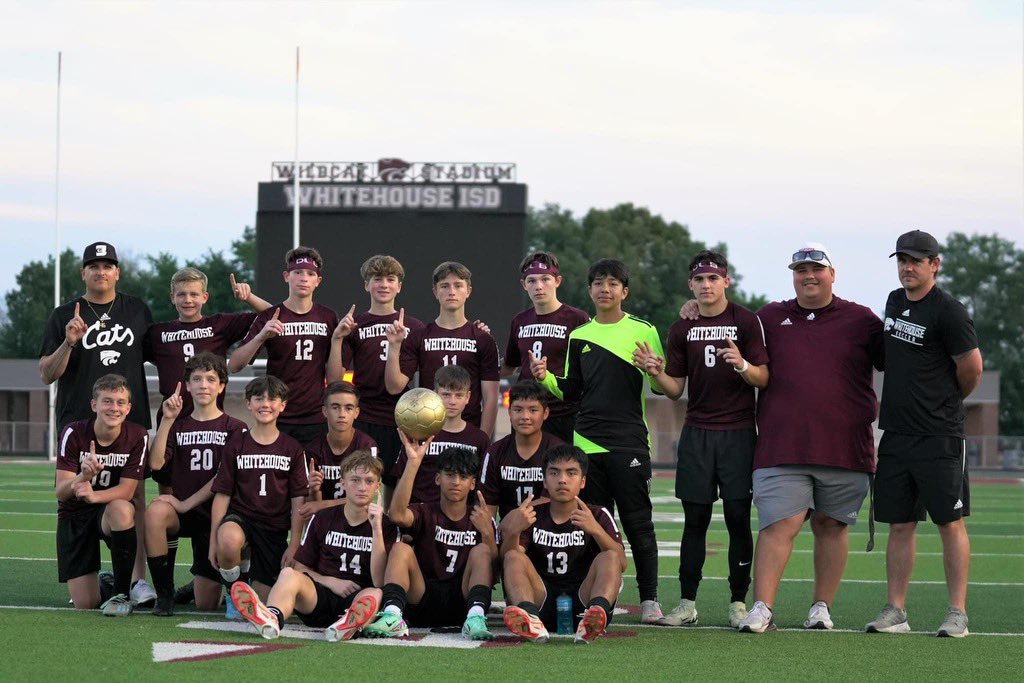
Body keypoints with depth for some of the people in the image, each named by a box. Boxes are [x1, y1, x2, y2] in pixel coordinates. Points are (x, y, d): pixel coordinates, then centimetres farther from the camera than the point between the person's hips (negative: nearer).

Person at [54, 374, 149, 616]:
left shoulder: (137, 437, -13)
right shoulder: (73, 433, -15)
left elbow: (127, 490, -16)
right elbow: (60, 492, -20)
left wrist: (94, 495, -37)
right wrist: (83, 476, -43)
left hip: (110, 508, 0)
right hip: (74, 515, 0)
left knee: (121, 510, -40)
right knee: (84, 604, -9)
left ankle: (121, 593, -22)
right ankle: (105, 584, 31)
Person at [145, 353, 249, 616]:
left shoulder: (235, 429, 2)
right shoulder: (178, 426, 10)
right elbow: (155, 463, -7)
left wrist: (187, 503, -14)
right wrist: (167, 420, -13)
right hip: (183, 511, 2)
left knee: (207, 604, -7)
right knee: (155, 511, -37)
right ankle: (164, 593, -21)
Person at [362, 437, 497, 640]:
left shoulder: (481, 520, 12)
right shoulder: (425, 514, 8)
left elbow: (495, 568, 1)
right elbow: (396, 514, -17)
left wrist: (488, 533, -17)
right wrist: (413, 463, -23)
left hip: (462, 601, 0)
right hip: (422, 600, 0)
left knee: (481, 550, -18)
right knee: (401, 549, -19)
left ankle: (476, 618, -41)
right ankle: (393, 617, -43)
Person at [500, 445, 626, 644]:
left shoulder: (598, 516, 10)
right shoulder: (532, 517, 12)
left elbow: (621, 564, -7)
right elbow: (506, 560, -4)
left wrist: (596, 530, -26)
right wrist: (512, 531, -26)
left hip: (583, 601, -1)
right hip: (542, 602, 1)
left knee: (609, 557, -21)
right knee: (514, 557, -19)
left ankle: (597, 613, -52)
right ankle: (530, 619, -47)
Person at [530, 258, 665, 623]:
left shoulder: (643, 331, 3)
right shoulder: (579, 336, 14)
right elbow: (571, 391, 16)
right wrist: (545, 377, -1)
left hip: (630, 441, -3)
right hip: (587, 439, 3)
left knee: (638, 522, -3)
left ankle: (649, 599, 2)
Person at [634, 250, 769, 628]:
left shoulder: (746, 321, 1)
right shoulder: (682, 329, 10)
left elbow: (763, 378, -3)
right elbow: (676, 389, 10)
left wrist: (742, 365, -23)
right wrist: (656, 373, -10)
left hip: (738, 433, -3)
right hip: (697, 433, 3)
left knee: (738, 518, -2)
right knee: (695, 519, 2)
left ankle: (738, 603, 3)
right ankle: (687, 604, 5)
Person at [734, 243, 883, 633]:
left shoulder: (861, 321, 9)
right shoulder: (770, 319, 13)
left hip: (844, 450, 0)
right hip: (781, 449, 0)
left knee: (831, 526, 6)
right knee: (779, 524, -9)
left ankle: (822, 607, 16)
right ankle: (762, 610, -10)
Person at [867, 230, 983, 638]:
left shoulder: (948, 312, -12)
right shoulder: (894, 301, 13)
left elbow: (972, 367, -11)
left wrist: (948, 402, 5)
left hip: (939, 436, -7)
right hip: (896, 433, 7)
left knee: (950, 523, -2)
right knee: (900, 525, 8)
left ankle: (958, 613, 1)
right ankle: (895, 612, 11)